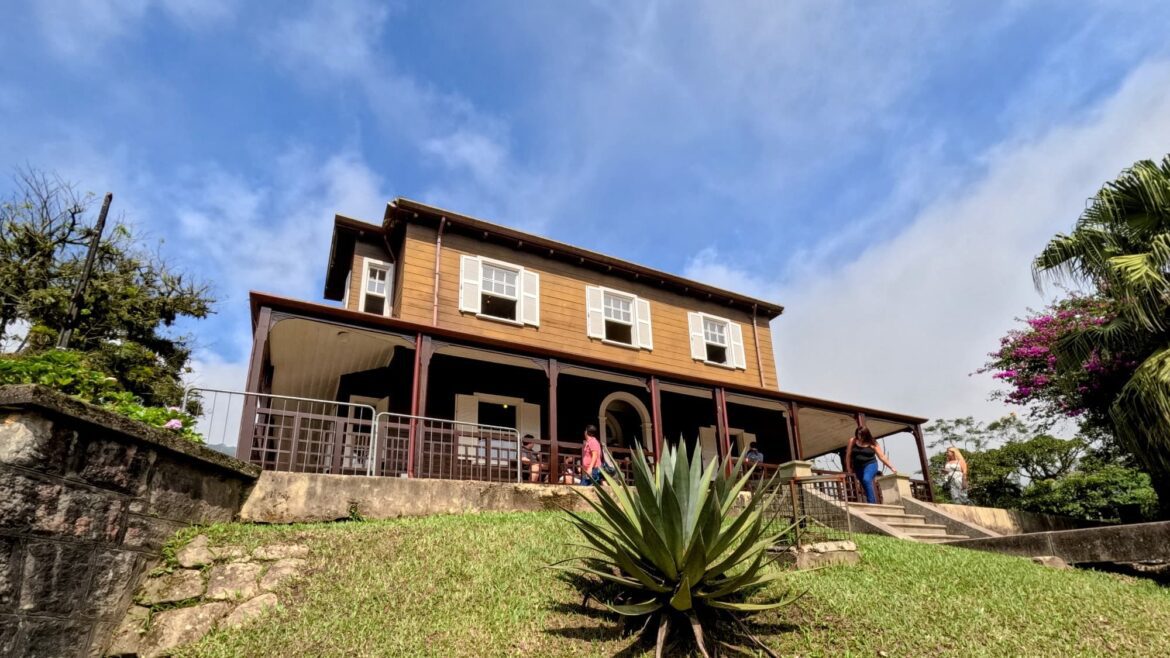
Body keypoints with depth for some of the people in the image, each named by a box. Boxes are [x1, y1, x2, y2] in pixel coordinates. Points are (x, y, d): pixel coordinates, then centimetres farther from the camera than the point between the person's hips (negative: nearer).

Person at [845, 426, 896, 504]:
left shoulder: (872, 444, -4)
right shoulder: (852, 441, 1)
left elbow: (882, 457, 1)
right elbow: (848, 455, 5)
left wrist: (891, 467, -2)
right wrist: (849, 469, 5)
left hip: (870, 465, -3)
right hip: (858, 467, 4)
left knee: (866, 480, -29)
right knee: (866, 487, 3)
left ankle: (872, 502, -29)